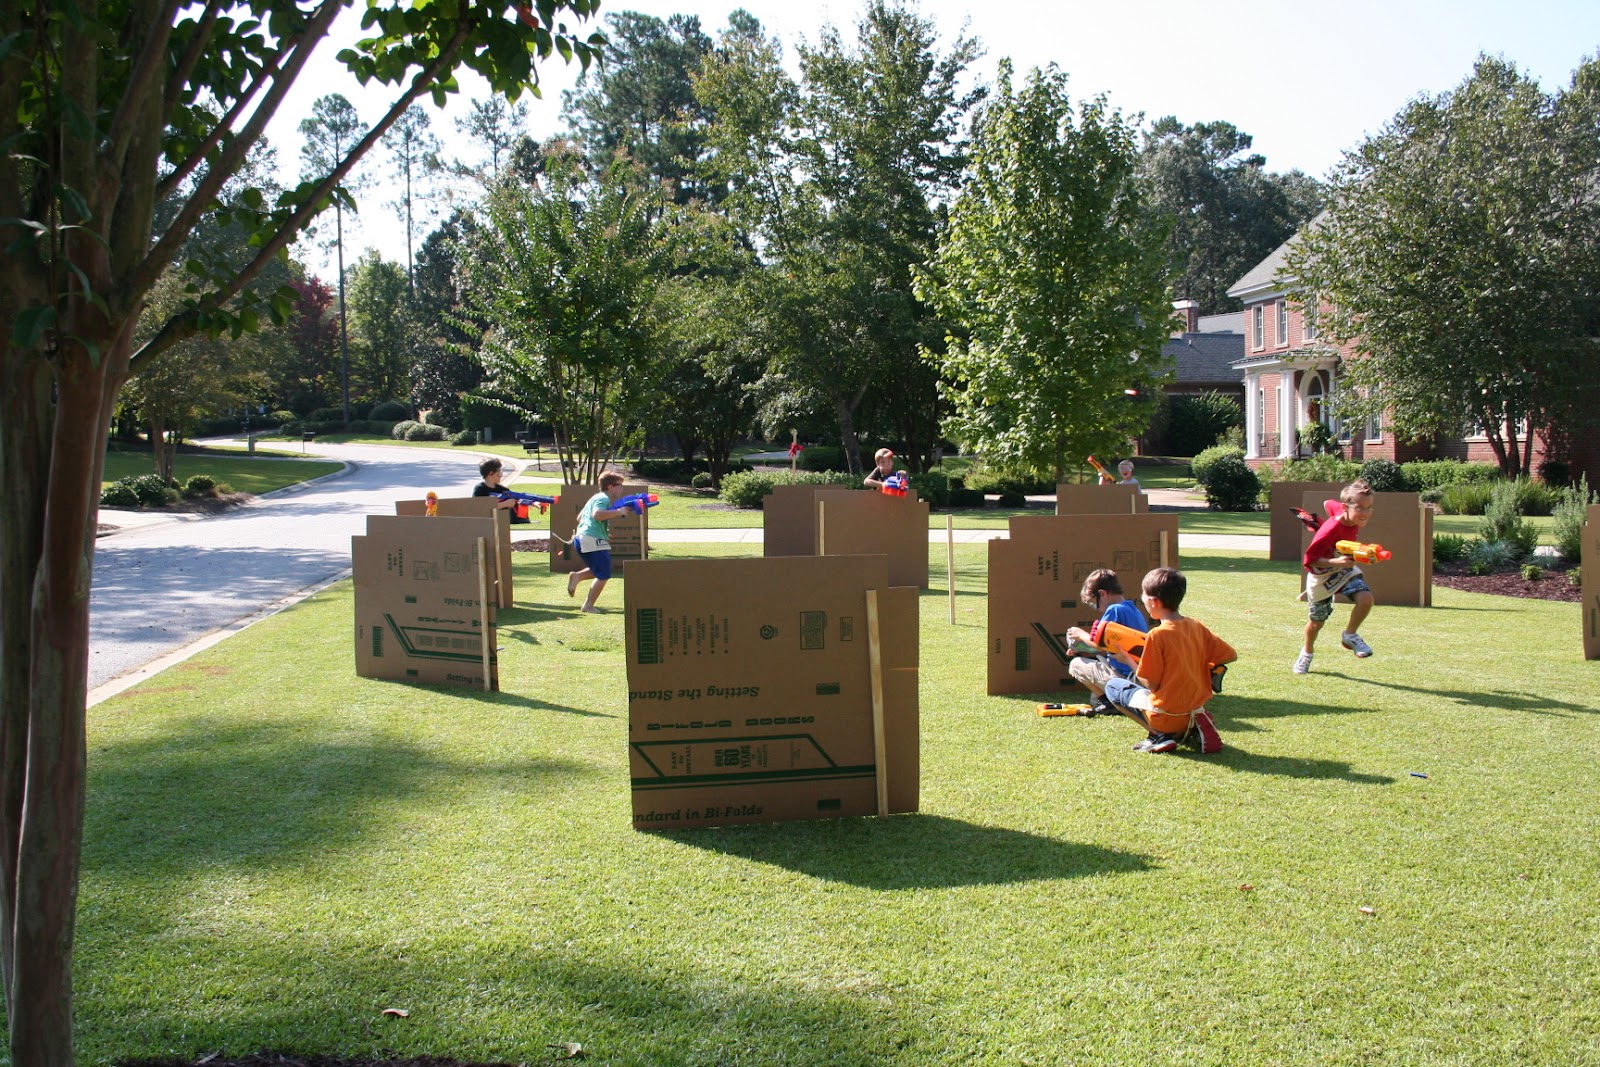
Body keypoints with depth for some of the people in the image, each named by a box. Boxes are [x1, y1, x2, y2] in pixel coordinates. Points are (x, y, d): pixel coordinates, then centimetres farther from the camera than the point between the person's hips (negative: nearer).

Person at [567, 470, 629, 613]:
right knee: (604, 575, -3)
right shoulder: (603, 498, -9)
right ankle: (588, 605, -2)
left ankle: (577, 576, 4)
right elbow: (597, 514, -29)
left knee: (598, 572, 22)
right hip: (593, 541, -10)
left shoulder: (596, 498, 22)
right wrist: (618, 512, -22)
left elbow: (579, 517, 29)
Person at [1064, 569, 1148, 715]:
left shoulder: (1115, 610, -14)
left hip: (1125, 678, -10)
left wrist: (1081, 634, -1)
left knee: (1076, 664, 2)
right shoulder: (1133, 608, 14)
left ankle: (1107, 701, -1)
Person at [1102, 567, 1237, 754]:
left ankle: (1160, 735, -3)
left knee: (1112, 686, 13)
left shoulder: (1158, 634, -18)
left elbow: (1151, 684, -15)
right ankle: (1192, 729, 7)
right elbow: (1231, 655, 8)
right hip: (1195, 709, 6)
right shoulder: (1196, 626, 1)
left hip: (1167, 716, -6)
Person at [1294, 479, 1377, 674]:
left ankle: (1350, 636, 1)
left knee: (1366, 598, -24)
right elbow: (1309, 559, -30)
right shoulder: (1330, 531, -35)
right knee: (1316, 622, 13)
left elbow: (1330, 503, 6)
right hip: (1322, 575, -5)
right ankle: (1306, 653, 43)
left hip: (1345, 568, 5)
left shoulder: (1354, 519, -16)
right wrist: (1335, 562, -43)